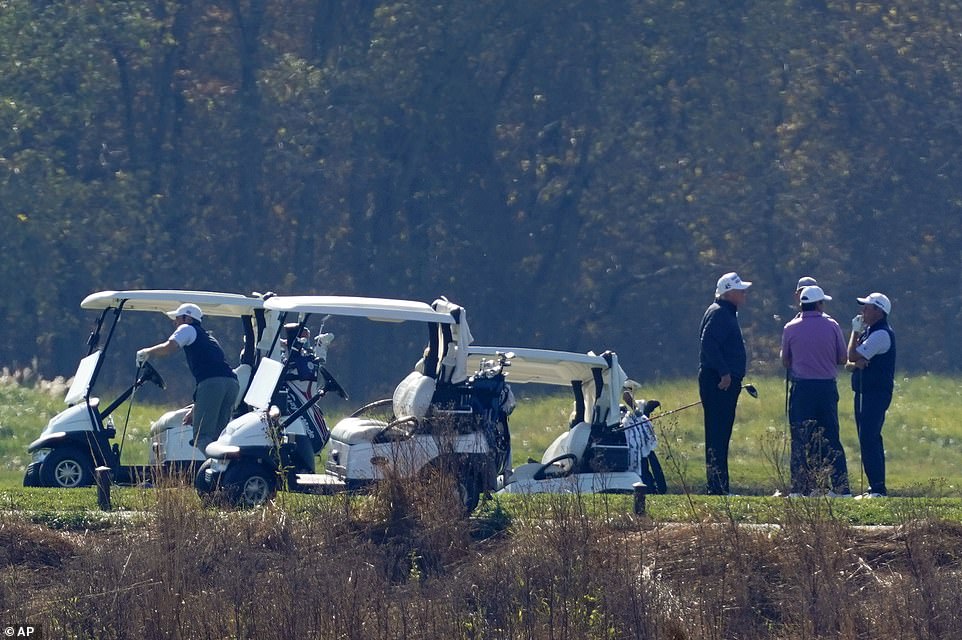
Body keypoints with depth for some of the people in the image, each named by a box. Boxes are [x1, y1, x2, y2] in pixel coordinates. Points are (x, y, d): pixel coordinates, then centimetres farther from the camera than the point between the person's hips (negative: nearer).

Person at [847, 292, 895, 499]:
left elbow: (853, 356, -18)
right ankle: (876, 487, 17)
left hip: (876, 394, -10)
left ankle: (878, 488, -15)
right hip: (864, 392, 10)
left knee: (868, 440, -14)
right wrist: (855, 364, -9)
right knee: (869, 440, 12)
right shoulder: (868, 332, 18)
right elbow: (849, 362, 15)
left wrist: (855, 332, -5)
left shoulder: (881, 334, -14)